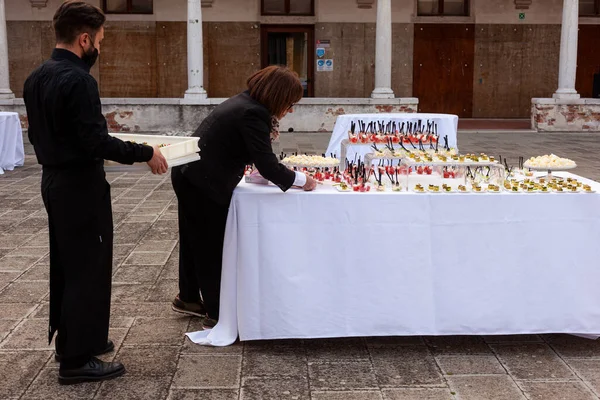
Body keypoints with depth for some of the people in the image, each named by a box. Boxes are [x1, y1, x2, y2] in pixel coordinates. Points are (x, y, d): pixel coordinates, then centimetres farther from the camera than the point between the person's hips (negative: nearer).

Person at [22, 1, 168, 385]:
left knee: (65, 265, 18)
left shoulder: (36, 78, 8)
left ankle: (68, 339, 31)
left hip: (54, 180, 10)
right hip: (81, 186, -10)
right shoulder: (78, 80, -21)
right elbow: (96, 141, -25)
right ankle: (77, 359, 7)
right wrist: (146, 153, -16)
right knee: (88, 270, 0)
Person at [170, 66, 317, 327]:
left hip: (189, 175, 10)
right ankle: (217, 313, 16)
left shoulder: (244, 101, 7)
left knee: (195, 240, 22)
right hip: (204, 185, -10)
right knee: (213, 247, 3)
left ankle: (188, 298, 39)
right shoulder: (253, 114, -23)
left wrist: (265, 133, 4)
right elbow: (268, 166, -24)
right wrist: (302, 181, -13)